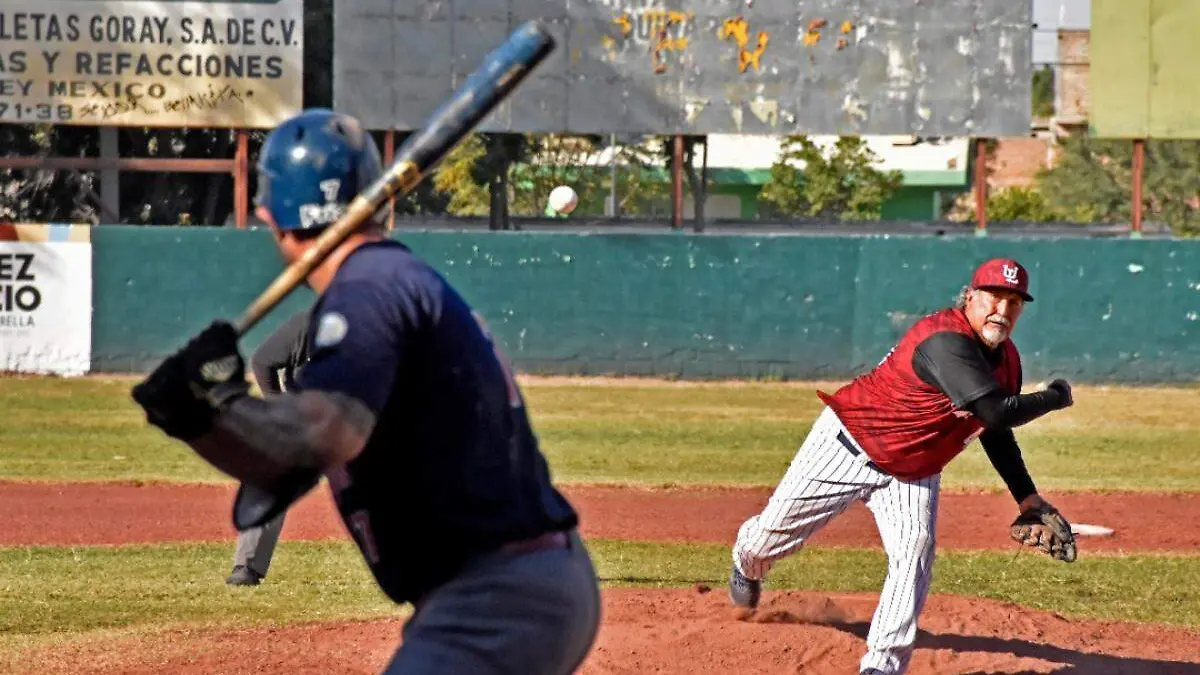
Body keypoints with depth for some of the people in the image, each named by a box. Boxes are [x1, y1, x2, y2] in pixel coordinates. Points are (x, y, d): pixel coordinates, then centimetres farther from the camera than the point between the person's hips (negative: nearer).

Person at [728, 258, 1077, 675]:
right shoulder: (947, 342, -32)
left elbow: (997, 433, 11)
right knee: (775, 532, 6)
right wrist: (1054, 397, -22)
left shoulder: (1006, 358, -2)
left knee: (915, 550, -19)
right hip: (849, 447, -6)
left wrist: (1028, 499, 4)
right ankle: (748, 563, 45)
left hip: (912, 473, 7)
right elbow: (998, 411, -39)